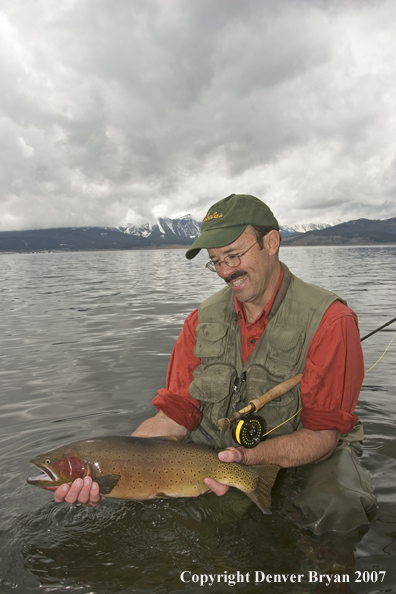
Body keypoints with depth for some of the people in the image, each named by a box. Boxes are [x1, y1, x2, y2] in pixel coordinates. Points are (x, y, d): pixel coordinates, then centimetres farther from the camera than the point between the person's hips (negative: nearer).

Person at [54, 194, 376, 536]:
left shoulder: (330, 321, -17)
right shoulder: (203, 320, -3)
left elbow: (323, 434, -17)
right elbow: (176, 413, -7)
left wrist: (249, 459, -35)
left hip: (306, 456, -2)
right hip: (214, 448, 3)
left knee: (336, 508, -32)